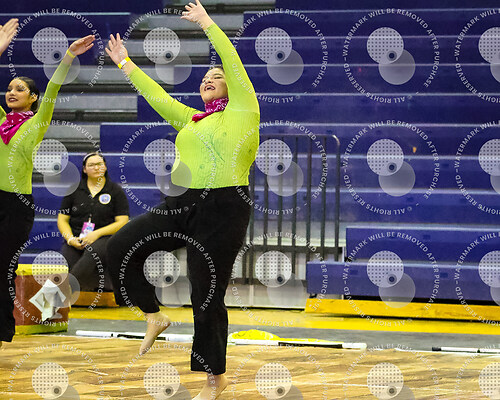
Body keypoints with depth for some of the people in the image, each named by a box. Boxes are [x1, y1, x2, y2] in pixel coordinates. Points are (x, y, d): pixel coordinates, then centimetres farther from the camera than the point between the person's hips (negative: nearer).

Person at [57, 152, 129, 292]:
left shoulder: (116, 191, 9)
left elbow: (122, 222, 2)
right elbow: (62, 219, 15)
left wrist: (97, 234, -11)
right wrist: (70, 239, -6)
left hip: (104, 238, -3)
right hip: (76, 239, 3)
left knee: (93, 253, -41)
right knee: (66, 263, -32)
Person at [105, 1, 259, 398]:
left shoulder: (241, 111, 2)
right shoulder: (191, 119, 21)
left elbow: (234, 63, -4)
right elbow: (157, 96, 28)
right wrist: (127, 65, 31)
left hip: (223, 209, -7)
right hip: (183, 204, 7)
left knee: (207, 295, -5)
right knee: (121, 247, -4)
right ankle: (155, 317, 14)